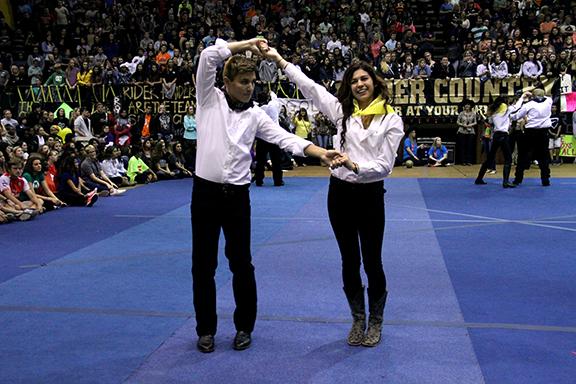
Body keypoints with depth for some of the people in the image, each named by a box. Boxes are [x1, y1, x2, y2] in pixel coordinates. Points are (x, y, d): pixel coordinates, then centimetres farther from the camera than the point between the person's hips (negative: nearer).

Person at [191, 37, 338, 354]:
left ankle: (244, 326, 25)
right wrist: (246, 44, -5)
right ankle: (206, 329, 22)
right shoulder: (209, 98, 1)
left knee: (241, 263, 8)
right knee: (203, 264, 7)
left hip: (237, 194, 1)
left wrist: (320, 152, -20)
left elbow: (285, 138, -6)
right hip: (206, 192, -1)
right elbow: (209, 56, -11)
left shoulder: (255, 115, 6)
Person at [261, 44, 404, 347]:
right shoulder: (342, 110, 5)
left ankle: (375, 322, 25)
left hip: (370, 195, -2)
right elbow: (309, 86, 1)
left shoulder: (391, 120, -2)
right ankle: (358, 319, 27)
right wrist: (279, 59, -2)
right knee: (349, 262, 10)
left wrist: (355, 166, -24)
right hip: (340, 192, 2)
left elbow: (385, 165, -8)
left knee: (372, 262, 5)